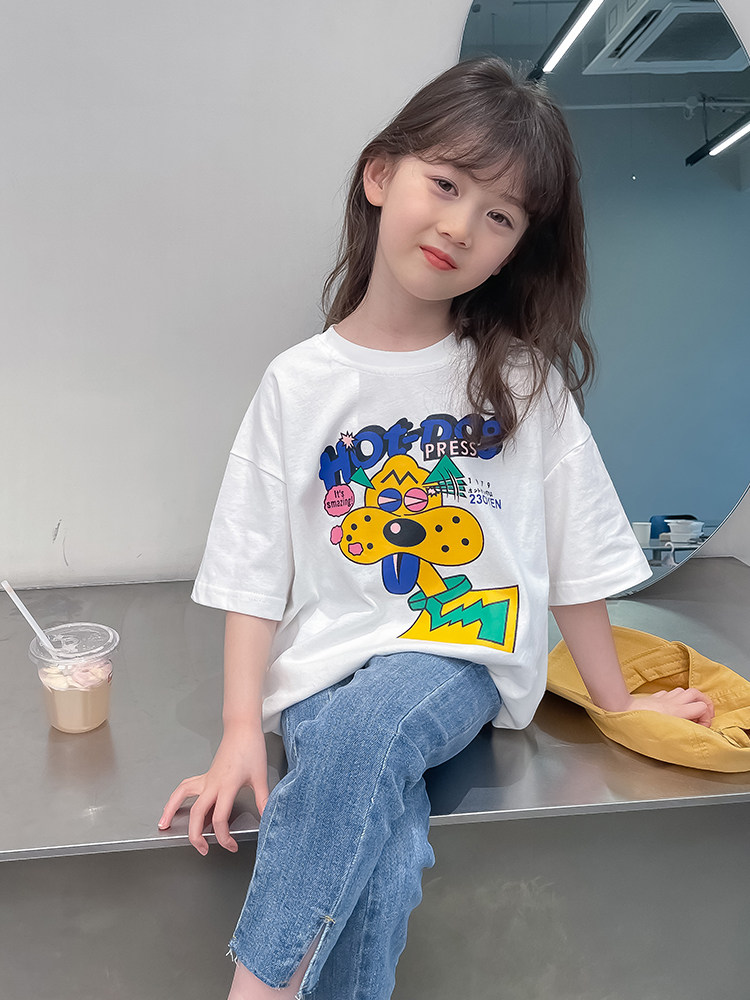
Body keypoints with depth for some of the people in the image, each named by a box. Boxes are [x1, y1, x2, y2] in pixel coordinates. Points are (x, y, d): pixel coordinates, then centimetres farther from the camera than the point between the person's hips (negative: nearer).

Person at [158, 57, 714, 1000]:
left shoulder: (523, 376, 2)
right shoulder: (298, 383, 1)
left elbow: (573, 556, 7)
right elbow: (253, 573, 0)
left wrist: (619, 704, 12)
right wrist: (242, 727, -9)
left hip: (466, 655, 0)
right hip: (326, 665, 1)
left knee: (359, 728, -31)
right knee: (373, 854, -27)